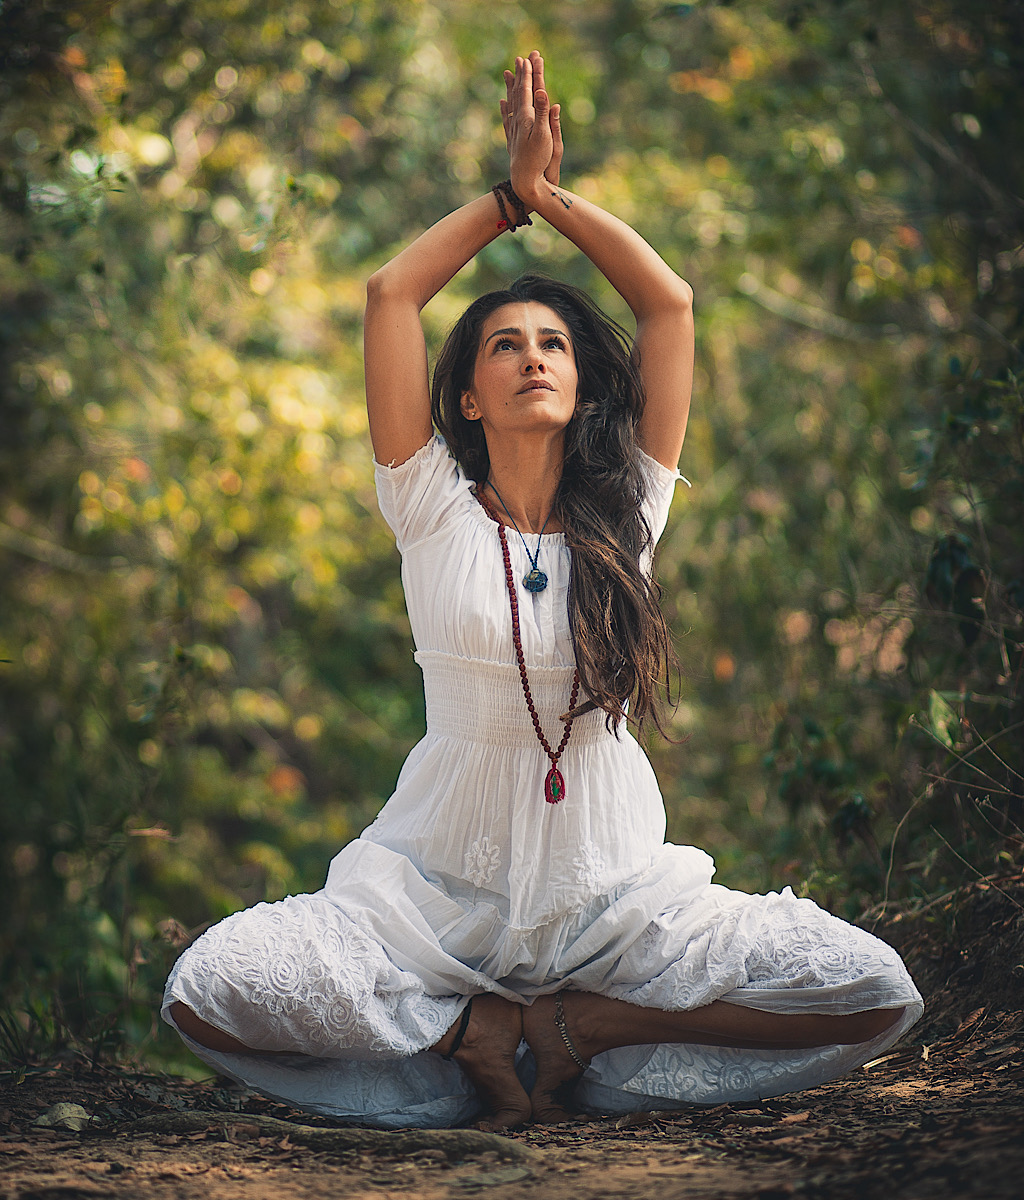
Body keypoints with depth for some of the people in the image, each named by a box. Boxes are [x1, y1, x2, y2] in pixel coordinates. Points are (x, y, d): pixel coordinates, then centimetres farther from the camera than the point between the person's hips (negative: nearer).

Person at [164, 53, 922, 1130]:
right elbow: (390, 292, -2)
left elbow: (669, 302, 4)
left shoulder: (623, 516, 6)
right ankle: (478, 1031, -6)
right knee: (207, 991, -28)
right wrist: (511, 193, 8)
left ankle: (575, 1027, -5)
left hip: (613, 892, 2)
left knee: (875, 994, -19)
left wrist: (554, 194, 8)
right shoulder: (435, 509, 2)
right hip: (438, 888, -1)